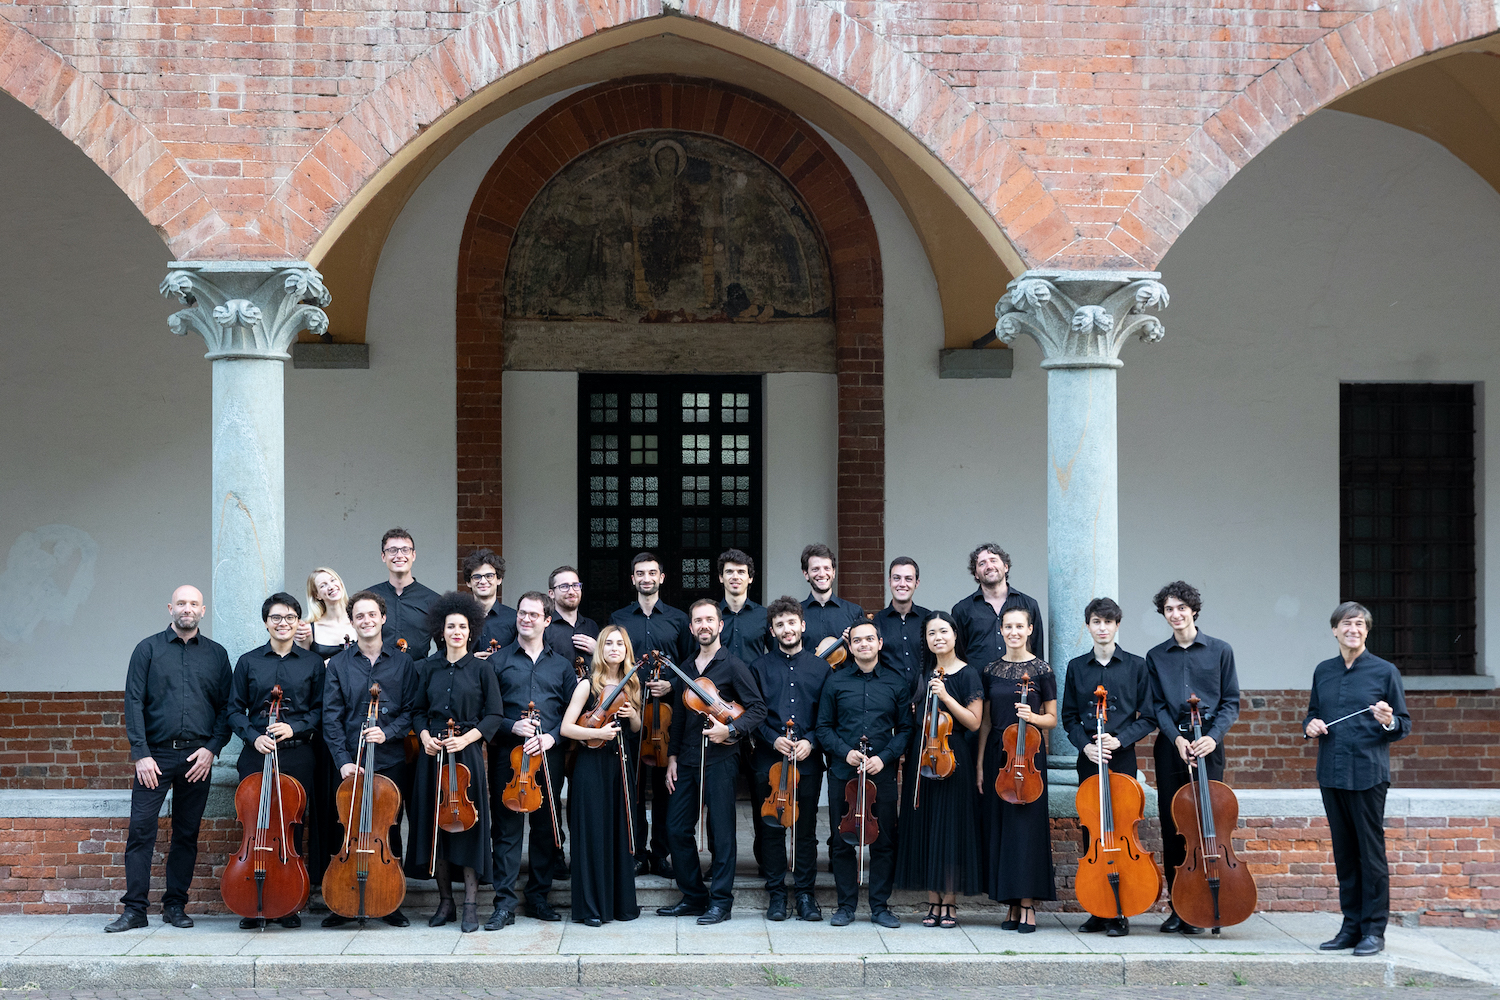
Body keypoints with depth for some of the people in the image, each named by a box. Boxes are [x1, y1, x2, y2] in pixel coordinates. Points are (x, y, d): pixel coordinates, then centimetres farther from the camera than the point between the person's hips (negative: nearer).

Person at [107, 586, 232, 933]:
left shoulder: (216, 654, 10)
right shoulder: (148, 649, 5)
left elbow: (226, 708, 8)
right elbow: (134, 702, -1)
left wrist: (212, 748, -5)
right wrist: (141, 753, -9)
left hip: (197, 757, 2)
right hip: (156, 754, -2)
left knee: (187, 834, 6)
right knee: (141, 830, -6)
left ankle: (175, 905, 15)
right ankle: (134, 909, -1)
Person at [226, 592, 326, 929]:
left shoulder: (312, 663, 8)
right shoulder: (248, 662, 9)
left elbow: (320, 711, 7)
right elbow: (235, 711, 9)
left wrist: (295, 728, -9)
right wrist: (253, 736, -8)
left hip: (298, 756, 0)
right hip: (257, 755, 0)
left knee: (294, 831, 1)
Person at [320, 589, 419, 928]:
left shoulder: (402, 663, 8)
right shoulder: (338, 664, 7)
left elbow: (411, 710, 5)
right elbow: (332, 718, 1)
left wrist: (388, 732, -14)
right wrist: (343, 759, -10)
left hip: (391, 762, 0)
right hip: (352, 764, 0)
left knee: (390, 831, 4)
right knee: (349, 831, 1)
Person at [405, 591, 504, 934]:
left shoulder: (482, 669, 1)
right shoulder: (428, 668, 9)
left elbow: (495, 715, 0)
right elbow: (418, 710, 15)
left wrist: (467, 737, -13)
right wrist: (424, 735, -4)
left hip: (467, 754, -3)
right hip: (433, 753, 3)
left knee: (468, 825, -4)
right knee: (434, 825, 3)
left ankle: (470, 905, 2)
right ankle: (445, 901, 14)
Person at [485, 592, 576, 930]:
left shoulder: (561, 665, 13)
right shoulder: (498, 661, 6)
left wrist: (552, 736, -8)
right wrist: (512, 727, -13)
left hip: (549, 755, 2)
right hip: (508, 754, -2)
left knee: (547, 827, 6)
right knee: (507, 827, -4)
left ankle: (538, 895, 18)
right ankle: (505, 902, -1)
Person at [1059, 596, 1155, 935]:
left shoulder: (1136, 666, 3)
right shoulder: (1077, 667, 10)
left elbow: (1148, 718, 3)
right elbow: (1069, 717, 12)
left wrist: (1120, 739, -11)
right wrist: (1085, 745, -6)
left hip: (1122, 759, -2)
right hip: (1088, 760, 3)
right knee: (1091, 831, 3)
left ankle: (1120, 912, 1)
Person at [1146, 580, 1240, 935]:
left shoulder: (1220, 650, 5)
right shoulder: (1156, 657, 11)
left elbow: (1231, 702, 4)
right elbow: (1157, 705, 6)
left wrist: (1213, 736, -11)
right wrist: (1176, 737, -10)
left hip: (1207, 747, -2)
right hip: (1170, 747, 2)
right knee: (1173, 828, 2)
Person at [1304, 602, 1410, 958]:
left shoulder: (1385, 671, 0)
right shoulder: (1323, 672, 12)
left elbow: (1404, 726, 2)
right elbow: (1312, 714, 22)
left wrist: (1388, 722, -20)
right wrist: (1310, 726, 0)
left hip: (1368, 773, -4)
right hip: (1331, 774, 4)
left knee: (1371, 853, -3)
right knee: (1344, 854, 9)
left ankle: (1374, 930, 4)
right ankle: (1351, 926, 17)